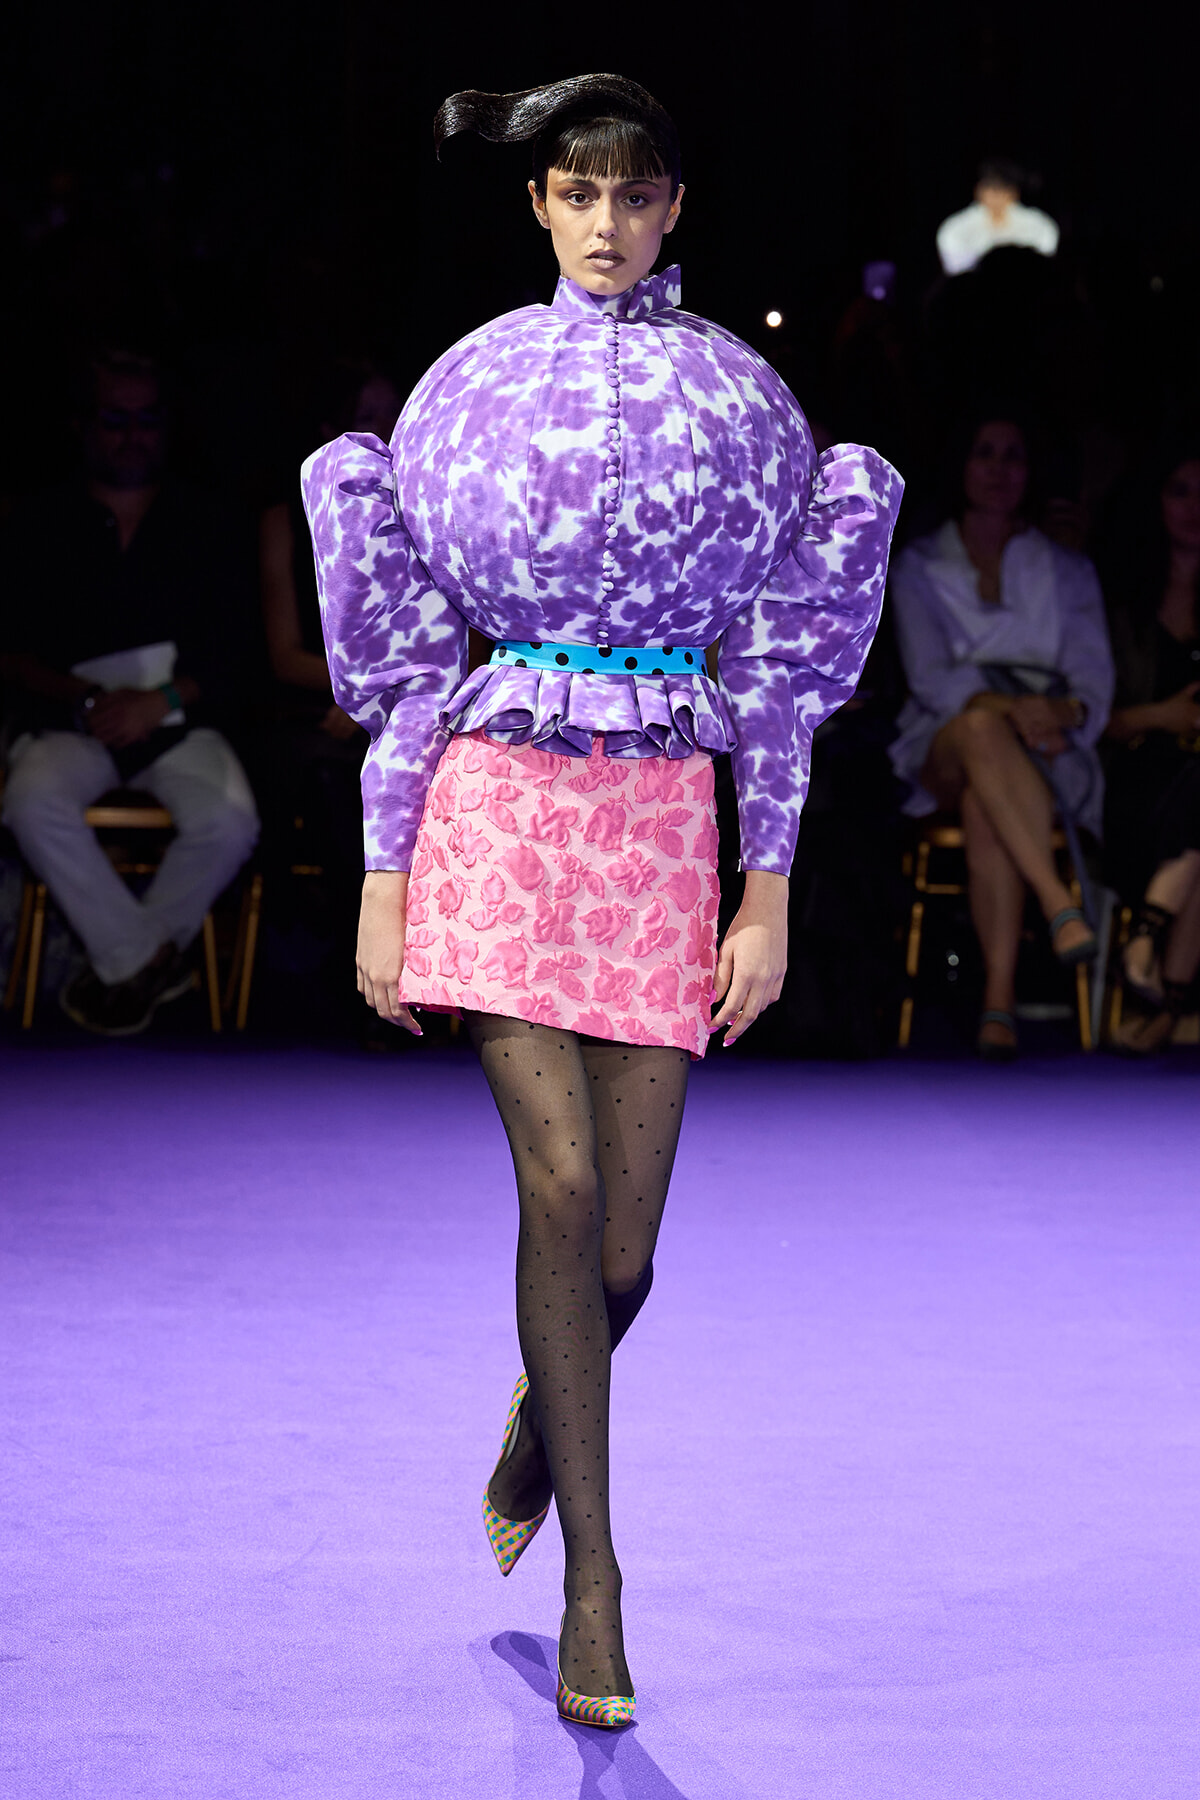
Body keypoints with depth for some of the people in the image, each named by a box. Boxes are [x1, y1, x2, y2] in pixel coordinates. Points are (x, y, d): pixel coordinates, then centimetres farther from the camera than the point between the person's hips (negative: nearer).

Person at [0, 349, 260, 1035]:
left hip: (180, 721, 0)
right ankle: (148, 960, -18)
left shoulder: (205, 525, 11)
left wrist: (164, 700, -14)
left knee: (230, 821, -30)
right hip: (73, 720, 0)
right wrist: (90, 699, -15)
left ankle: (126, 964, -8)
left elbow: (229, 655, 4)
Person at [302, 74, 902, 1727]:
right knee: (562, 1181, -14)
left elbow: (778, 663, 7)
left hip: (663, 810, 1)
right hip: (498, 800, -1)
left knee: (625, 1239, -1)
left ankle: (541, 1416, 35)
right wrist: (384, 881, 1)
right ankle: (593, 1580, -4)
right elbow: (408, 655, 7)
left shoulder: (737, 396, 8)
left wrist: (768, 893, 0)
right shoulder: (474, 383, 7)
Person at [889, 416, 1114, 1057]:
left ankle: (999, 998, -46)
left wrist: (1065, 711, -18)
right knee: (982, 729, -40)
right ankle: (1058, 905, -52)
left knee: (983, 804, -38)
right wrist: (1004, 708, -21)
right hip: (942, 748, 0)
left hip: (1047, 752, 0)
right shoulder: (919, 566, 14)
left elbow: (1094, 676, 7)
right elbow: (929, 674, -1)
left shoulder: (1068, 571, 18)